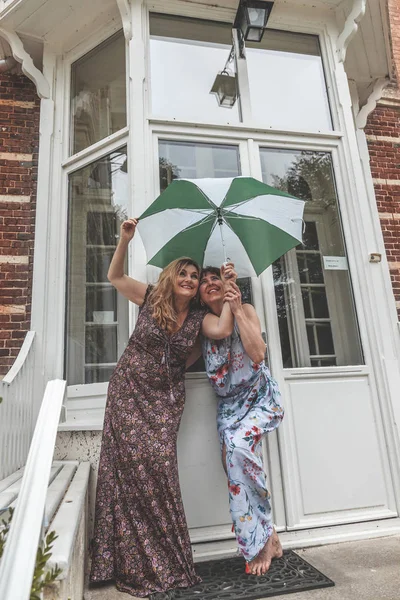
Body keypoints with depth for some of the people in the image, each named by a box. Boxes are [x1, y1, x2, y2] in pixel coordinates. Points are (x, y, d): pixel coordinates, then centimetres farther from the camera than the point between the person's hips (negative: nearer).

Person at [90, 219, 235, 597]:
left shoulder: (198, 316, 0)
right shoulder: (150, 298, -2)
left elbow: (223, 329, -19)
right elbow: (115, 277, 4)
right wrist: (124, 241, -8)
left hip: (165, 400, 1)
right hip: (129, 392, -1)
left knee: (158, 467, -7)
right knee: (131, 467, -2)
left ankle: (163, 564, 12)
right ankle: (132, 566, 15)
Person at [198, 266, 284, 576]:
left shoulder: (245, 310, -7)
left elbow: (258, 354, -21)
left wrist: (236, 309, -24)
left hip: (261, 398, -4)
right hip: (229, 405, 4)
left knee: (238, 444, -28)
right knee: (232, 452, -16)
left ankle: (262, 540, -8)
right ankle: (267, 539, 6)